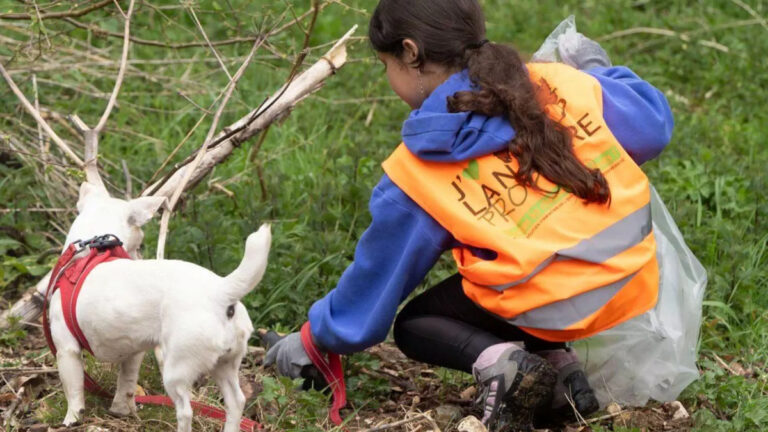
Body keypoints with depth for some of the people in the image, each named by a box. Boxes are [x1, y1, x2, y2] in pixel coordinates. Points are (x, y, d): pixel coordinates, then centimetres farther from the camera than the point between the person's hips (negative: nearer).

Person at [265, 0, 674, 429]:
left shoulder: (418, 173, -3)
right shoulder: (560, 85, 1)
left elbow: (377, 279, 9)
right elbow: (654, 125, 11)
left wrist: (314, 340, 26)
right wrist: (597, 69, 30)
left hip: (553, 308, -5)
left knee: (413, 325, 22)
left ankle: (494, 359, -7)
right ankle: (557, 364, 10)